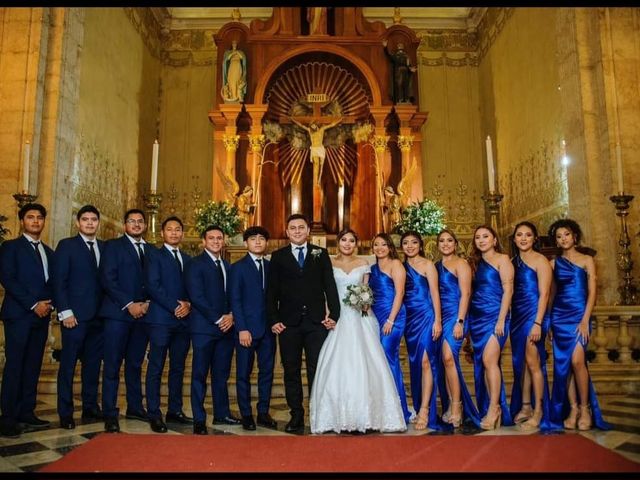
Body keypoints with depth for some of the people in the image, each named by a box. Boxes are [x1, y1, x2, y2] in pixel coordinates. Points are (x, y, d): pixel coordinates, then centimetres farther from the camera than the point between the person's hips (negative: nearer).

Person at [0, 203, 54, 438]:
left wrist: (49, 304, -3)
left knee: (33, 366, 7)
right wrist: (33, 304, -14)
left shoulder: (48, 251, 19)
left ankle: (26, 412, 13)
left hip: (42, 315, 6)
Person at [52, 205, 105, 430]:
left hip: (98, 316, 4)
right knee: (68, 364, 1)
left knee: (93, 363, 10)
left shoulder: (104, 247, 12)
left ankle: (90, 407, 21)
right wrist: (65, 312, -11)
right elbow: (58, 281, -5)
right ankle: (65, 413, 10)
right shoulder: (66, 245, 0)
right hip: (75, 315, -4)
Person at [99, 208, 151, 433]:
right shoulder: (113, 246, 1)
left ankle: (135, 407, 21)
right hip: (118, 313, -4)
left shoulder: (151, 250, 14)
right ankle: (110, 414, 4)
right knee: (112, 365, -2)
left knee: (135, 363, 12)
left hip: (142, 313, 4)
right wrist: (129, 304, -13)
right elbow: (107, 279, -8)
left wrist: (147, 303, -5)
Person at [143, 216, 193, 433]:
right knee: (156, 368, -2)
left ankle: (175, 410, 18)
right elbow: (153, 286, -9)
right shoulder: (154, 255, 2)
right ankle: (154, 414, 4)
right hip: (161, 319, -5)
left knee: (178, 368, 10)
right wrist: (175, 307, -14)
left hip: (183, 319, 6)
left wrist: (188, 305, -5)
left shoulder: (188, 259, 18)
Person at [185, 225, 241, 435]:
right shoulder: (195, 264, -4)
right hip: (204, 327, -6)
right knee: (200, 374, 1)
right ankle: (199, 420, 8)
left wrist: (231, 316, -3)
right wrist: (218, 319, -12)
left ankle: (222, 414, 23)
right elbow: (196, 297, -12)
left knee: (222, 374, 12)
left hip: (226, 327, 6)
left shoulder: (228, 266, 17)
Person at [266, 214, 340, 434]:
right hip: (289, 323, 1)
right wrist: (273, 320, -3)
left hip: (316, 321, 0)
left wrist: (334, 314, -4)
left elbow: (330, 286, 5)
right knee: (291, 371, 7)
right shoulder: (278, 256, 8)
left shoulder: (321, 254, 9)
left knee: (316, 370, 2)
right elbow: (272, 291, 5)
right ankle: (296, 416, 18)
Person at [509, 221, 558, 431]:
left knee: (532, 361, -5)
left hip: (534, 314, -6)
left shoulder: (540, 260, -5)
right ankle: (525, 406, 20)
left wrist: (538, 323, -17)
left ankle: (538, 411, 5)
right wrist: (507, 319, 6)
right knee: (520, 362, 10)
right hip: (517, 316, 6)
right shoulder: (512, 262, 12)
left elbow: (544, 294, -11)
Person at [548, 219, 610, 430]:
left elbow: (592, 293, -1)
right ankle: (572, 409, 9)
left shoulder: (587, 260, 5)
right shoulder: (553, 263, 11)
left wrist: (585, 320, -11)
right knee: (564, 363, 1)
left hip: (579, 314, -3)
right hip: (559, 316, 3)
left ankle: (585, 409, -2)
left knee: (577, 360, -16)